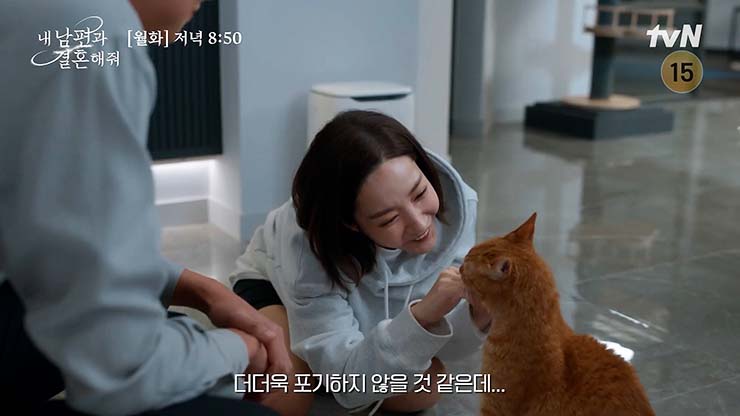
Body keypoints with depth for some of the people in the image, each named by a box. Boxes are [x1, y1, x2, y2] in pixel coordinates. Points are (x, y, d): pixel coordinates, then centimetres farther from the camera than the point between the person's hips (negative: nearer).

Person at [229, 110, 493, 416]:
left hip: (369, 305, 4)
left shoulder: (453, 202, -31)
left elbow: (442, 346, -23)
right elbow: (349, 383, -37)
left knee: (423, 391, -16)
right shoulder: (307, 248, -41)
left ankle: (315, 372, 10)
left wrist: (477, 315, -45)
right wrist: (421, 318, -52)